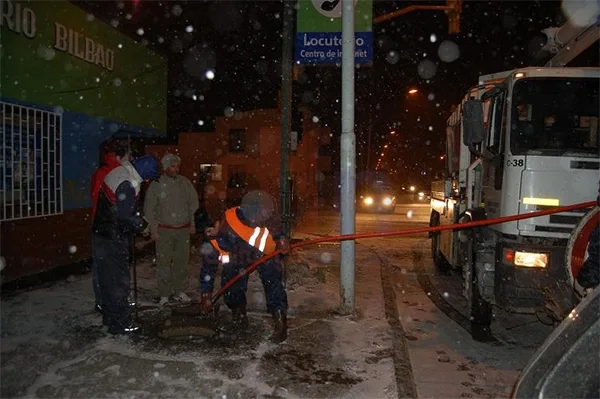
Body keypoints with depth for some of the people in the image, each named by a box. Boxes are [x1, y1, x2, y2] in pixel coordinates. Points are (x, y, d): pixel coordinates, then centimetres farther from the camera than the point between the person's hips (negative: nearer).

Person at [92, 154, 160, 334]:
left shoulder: (119, 172, 7)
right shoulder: (128, 184, -23)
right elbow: (125, 215, -23)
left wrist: (135, 219, 6)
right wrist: (139, 223, -5)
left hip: (103, 233, 10)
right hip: (114, 238, -10)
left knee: (107, 277, 17)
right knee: (119, 280, -1)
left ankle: (110, 317, 30)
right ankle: (119, 323, 7)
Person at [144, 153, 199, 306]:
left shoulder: (185, 183, 4)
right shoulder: (156, 185, -5)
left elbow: (193, 203, 10)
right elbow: (149, 209, -3)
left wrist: (192, 223, 6)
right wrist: (154, 229, -6)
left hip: (183, 229, 3)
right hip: (164, 230, -3)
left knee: (182, 261, 9)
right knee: (164, 262, -1)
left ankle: (178, 291, 23)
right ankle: (164, 294, 10)